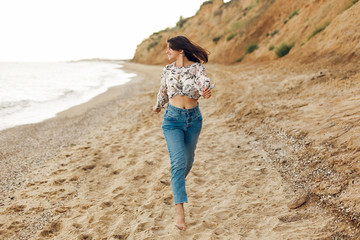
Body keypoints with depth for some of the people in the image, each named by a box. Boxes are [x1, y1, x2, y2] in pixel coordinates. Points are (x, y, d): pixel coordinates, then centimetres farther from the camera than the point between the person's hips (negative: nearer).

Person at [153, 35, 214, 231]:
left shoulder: (197, 67, -7)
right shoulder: (167, 70, 2)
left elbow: (204, 82, -28)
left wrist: (206, 91, -51)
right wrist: (158, 106, 36)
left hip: (194, 118, 0)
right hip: (173, 119, 0)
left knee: (188, 160, 16)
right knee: (178, 162, -14)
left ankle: (177, 184, 51)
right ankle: (180, 212, -17)